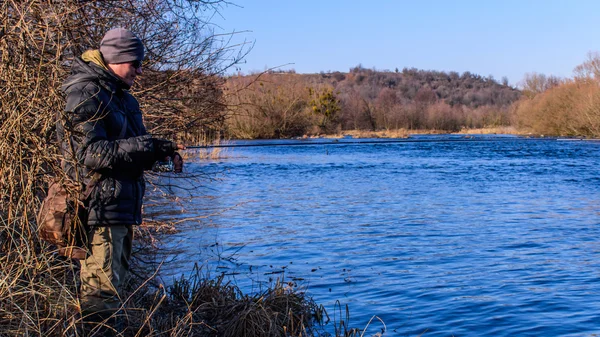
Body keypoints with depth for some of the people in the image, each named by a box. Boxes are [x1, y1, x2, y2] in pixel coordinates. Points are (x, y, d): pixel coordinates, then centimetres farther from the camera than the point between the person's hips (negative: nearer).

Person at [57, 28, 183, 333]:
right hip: (101, 207, -10)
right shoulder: (85, 94, -12)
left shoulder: (123, 98, 17)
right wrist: (144, 147, -25)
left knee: (115, 282, 18)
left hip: (123, 207, 10)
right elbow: (90, 153, -21)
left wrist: (157, 149, 0)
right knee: (101, 295, -8)